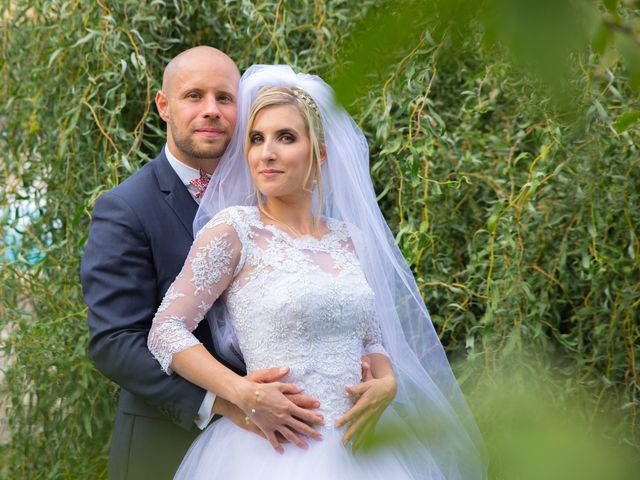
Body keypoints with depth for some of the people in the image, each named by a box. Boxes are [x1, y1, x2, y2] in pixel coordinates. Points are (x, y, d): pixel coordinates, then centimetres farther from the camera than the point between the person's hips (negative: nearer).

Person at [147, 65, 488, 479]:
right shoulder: (234, 228, -7)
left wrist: (386, 384, -6)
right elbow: (165, 332, -8)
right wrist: (244, 394, -19)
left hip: (353, 443, 5)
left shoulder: (348, 238, 8)